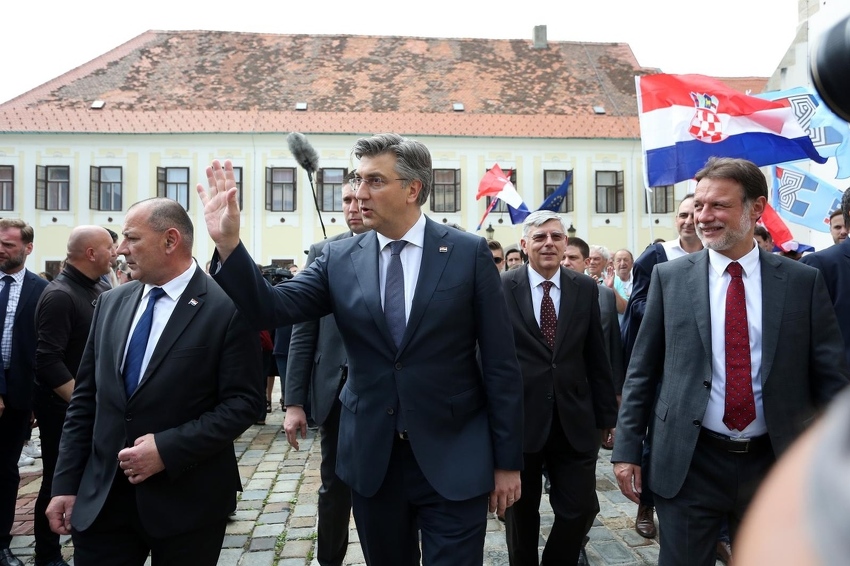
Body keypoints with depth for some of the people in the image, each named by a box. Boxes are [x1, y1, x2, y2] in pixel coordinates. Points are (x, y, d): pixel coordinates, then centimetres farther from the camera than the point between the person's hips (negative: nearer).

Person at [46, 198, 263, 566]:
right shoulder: (111, 303, 6)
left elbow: (243, 403, -13)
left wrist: (168, 449, -19)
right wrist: (66, 483, 5)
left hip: (186, 500, -4)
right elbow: (85, 399, 8)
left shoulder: (227, 308, -12)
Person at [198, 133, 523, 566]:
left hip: (454, 461, -3)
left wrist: (508, 460, -3)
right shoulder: (339, 259, 1)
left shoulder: (469, 253, -6)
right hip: (371, 459, 3)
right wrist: (228, 243, -22)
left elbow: (500, 363, -5)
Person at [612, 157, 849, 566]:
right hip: (688, 462, -1)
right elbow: (642, 370, 1)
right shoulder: (669, 278, -2)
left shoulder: (803, 282, -1)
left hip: (775, 464, 2)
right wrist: (627, 450, -1)